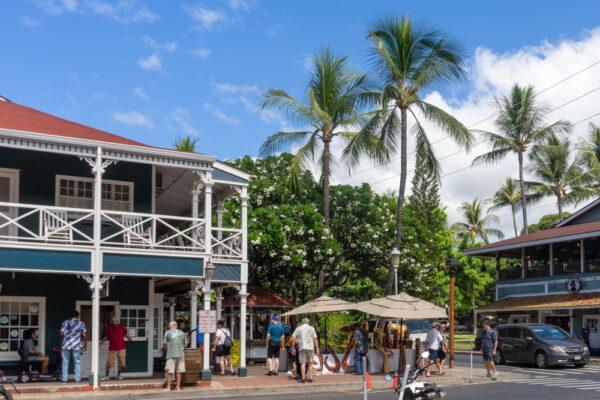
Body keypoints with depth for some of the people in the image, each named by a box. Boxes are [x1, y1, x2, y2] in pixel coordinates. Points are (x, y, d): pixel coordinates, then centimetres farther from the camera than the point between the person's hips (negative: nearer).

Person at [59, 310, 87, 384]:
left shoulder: (65, 322, 5)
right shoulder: (81, 323, 2)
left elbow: (61, 334, 0)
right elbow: (84, 335, -2)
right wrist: (85, 345, 7)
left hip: (66, 345, 1)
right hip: (76, 346, -1)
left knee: (65, 362, 7)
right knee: (77, 362, 8)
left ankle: (64, 379, 7)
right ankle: (77, 379, 6)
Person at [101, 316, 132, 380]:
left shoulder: (122, 326, 2)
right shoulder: (109, 328, 5)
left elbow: (126, 334, 6)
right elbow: (106, 336, 16)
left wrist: (129, 337, -13)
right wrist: (102, 341, 5)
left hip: (121, 348, 0)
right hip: (112, 349, 0)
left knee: (121, 363, 4)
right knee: (109, 363, -1)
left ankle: (119, 375, 22)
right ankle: (107, 375, 13)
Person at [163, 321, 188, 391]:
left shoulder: (167, 333, 1)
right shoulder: (181, 332, 10)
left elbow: (164, 344, 3)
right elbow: (185, 344, 13)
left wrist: (165, 349, 22)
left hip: (171, 354, -3)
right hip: (180, 354, 3)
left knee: (170, 372, 2)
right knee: (178, 371, 8)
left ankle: (168, 387, 2)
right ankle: (178, 387, 10)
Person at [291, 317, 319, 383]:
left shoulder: (298, 328, 10)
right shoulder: (311, 328, 9)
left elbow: (293, 338, 2)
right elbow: (315, 339, 1)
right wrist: (317, 349, 3)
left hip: (302, 347, 0)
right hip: (310, 347, 0)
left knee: (303, 363, 0)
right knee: (310, 363, 11)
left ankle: (303, 378, -7)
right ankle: (310, 377, 5)